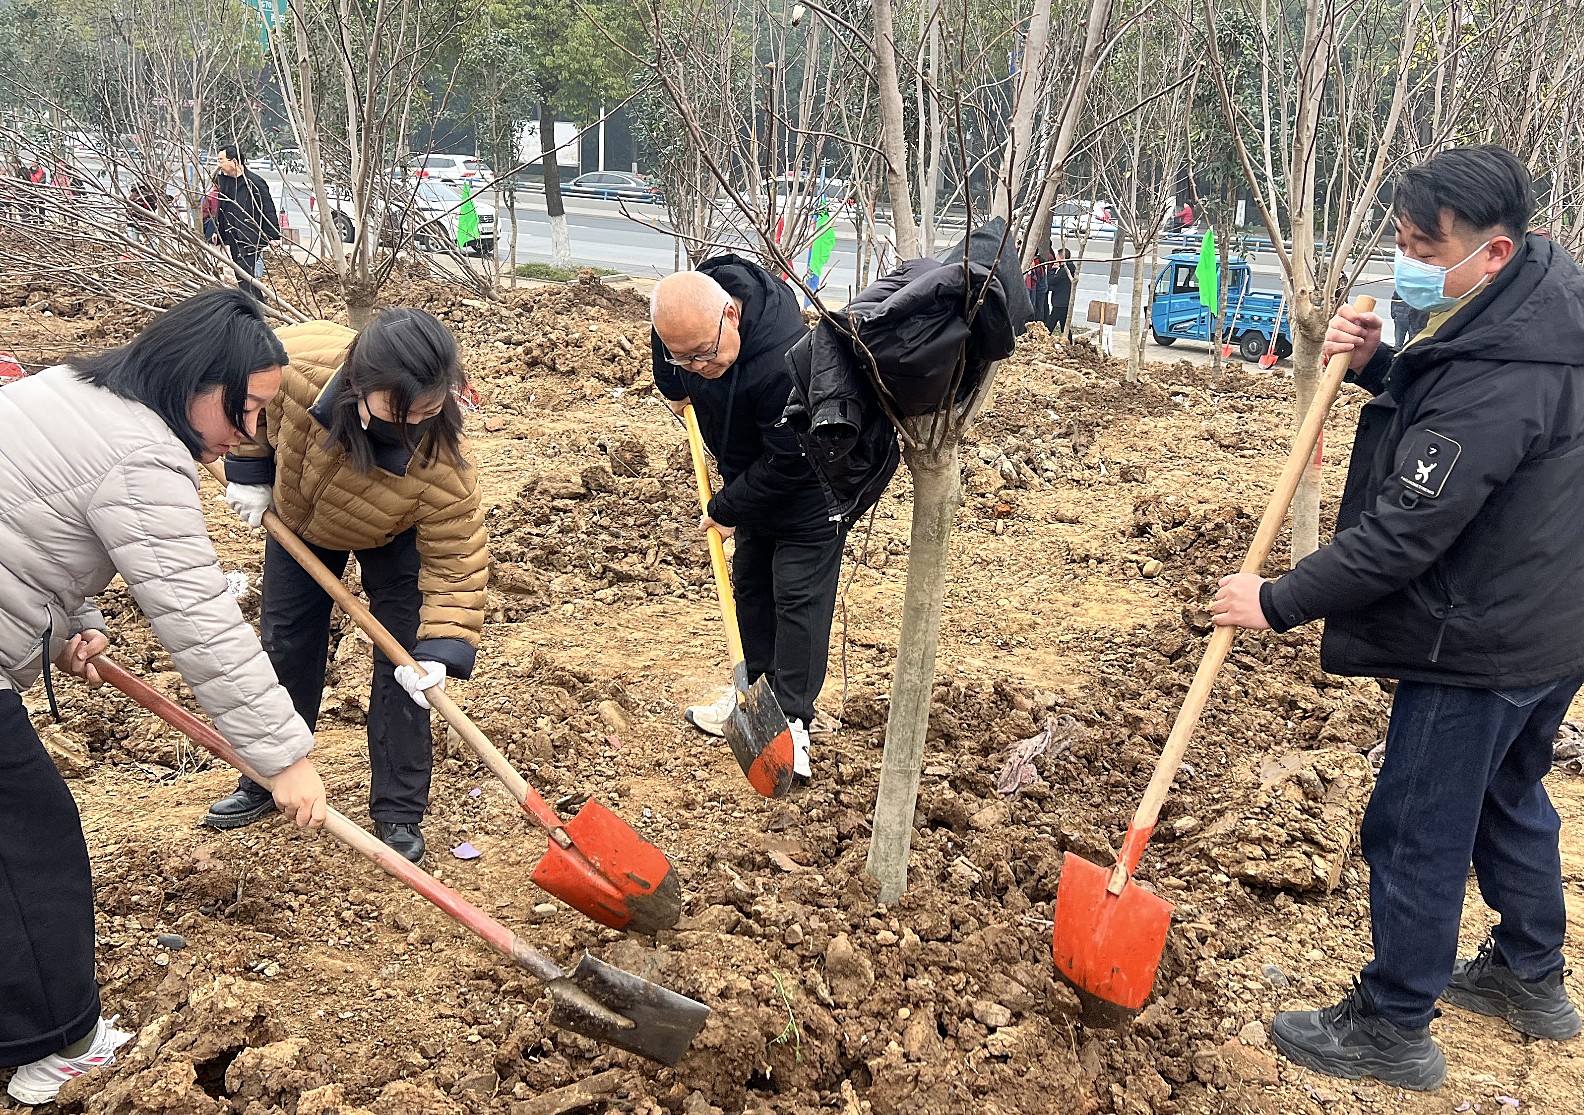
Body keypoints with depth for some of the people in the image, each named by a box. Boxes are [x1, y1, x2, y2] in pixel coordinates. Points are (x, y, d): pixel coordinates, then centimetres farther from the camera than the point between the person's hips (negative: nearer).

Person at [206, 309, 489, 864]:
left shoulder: (443, 466, -44)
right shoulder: (294, 363, -42)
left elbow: (455, 560, -32)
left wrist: (441, 647, -39)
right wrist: (249, 471, -10)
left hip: (393, 539, -2)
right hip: (298, 516, 3)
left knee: (401, 659, -7)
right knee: (286, 642, 11)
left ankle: (398, 813, 7)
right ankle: (267, 780, 30)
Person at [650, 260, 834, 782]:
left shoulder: (784, 365, -42)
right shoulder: (686, 308, -19)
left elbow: (788, 461, -31)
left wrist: (727, 510, -21)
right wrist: (675, 385, 16)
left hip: (809, 488, -8)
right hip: (756, 479, 8)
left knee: (798, 598, -7)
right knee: (750, 583, 15)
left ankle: (794, 725, -1)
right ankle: (753, 690, 29)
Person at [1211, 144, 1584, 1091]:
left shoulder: (1495, 379, -30)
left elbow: (1401, 537, -28)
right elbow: (1441, 409, 15)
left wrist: (1278, 603, -18)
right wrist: (1378, 365, -4)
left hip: (1478, 647, -10)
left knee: (1417, 835, 4)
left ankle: (1393, 1029, 20)